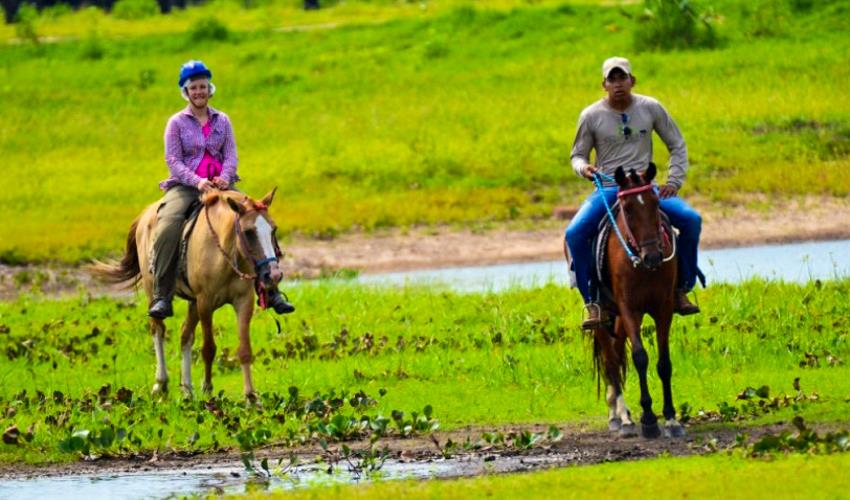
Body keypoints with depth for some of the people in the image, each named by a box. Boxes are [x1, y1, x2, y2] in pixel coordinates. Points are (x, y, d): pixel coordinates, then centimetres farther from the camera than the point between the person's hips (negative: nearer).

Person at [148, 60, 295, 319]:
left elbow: (231, 155, 5)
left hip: (219, 184, 3)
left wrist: (224, 177, -17)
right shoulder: (177, 123, 4)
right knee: (166, 229, -31)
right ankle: (162, 297, -29)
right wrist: (196, 181, -22)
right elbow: (173, 160, -5)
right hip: (184, 186, -3)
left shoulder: (222, 121, 13)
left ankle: (270, 290, -9)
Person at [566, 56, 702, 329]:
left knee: (691, 219, -22)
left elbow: (677, 146, 11)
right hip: (607, 190, -1)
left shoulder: (651, 108, 1)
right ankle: (592, 303, -17)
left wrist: (674, 182, -1)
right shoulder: (591, 116, -2)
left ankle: (682, 289, -5)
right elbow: (577, 155, 10)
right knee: (575, 233, -28)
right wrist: (583, 167, -15)